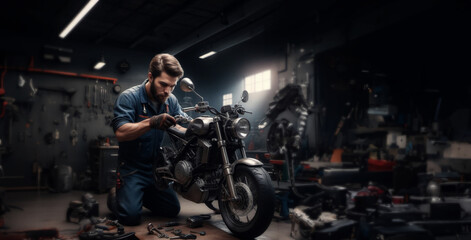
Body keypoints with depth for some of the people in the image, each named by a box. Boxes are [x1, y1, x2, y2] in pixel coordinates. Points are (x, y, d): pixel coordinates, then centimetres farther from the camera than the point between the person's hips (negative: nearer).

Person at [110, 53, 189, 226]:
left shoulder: (171, 100, 1)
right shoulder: (128, 97, -17)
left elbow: (181, 128, -2)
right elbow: (120, 132, -30)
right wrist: (152, 122, -45)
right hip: (132, 167, -6)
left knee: (173, 210, 10)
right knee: (131, 216, -15)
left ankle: (139, 195, 33)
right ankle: (116, 197, 19)